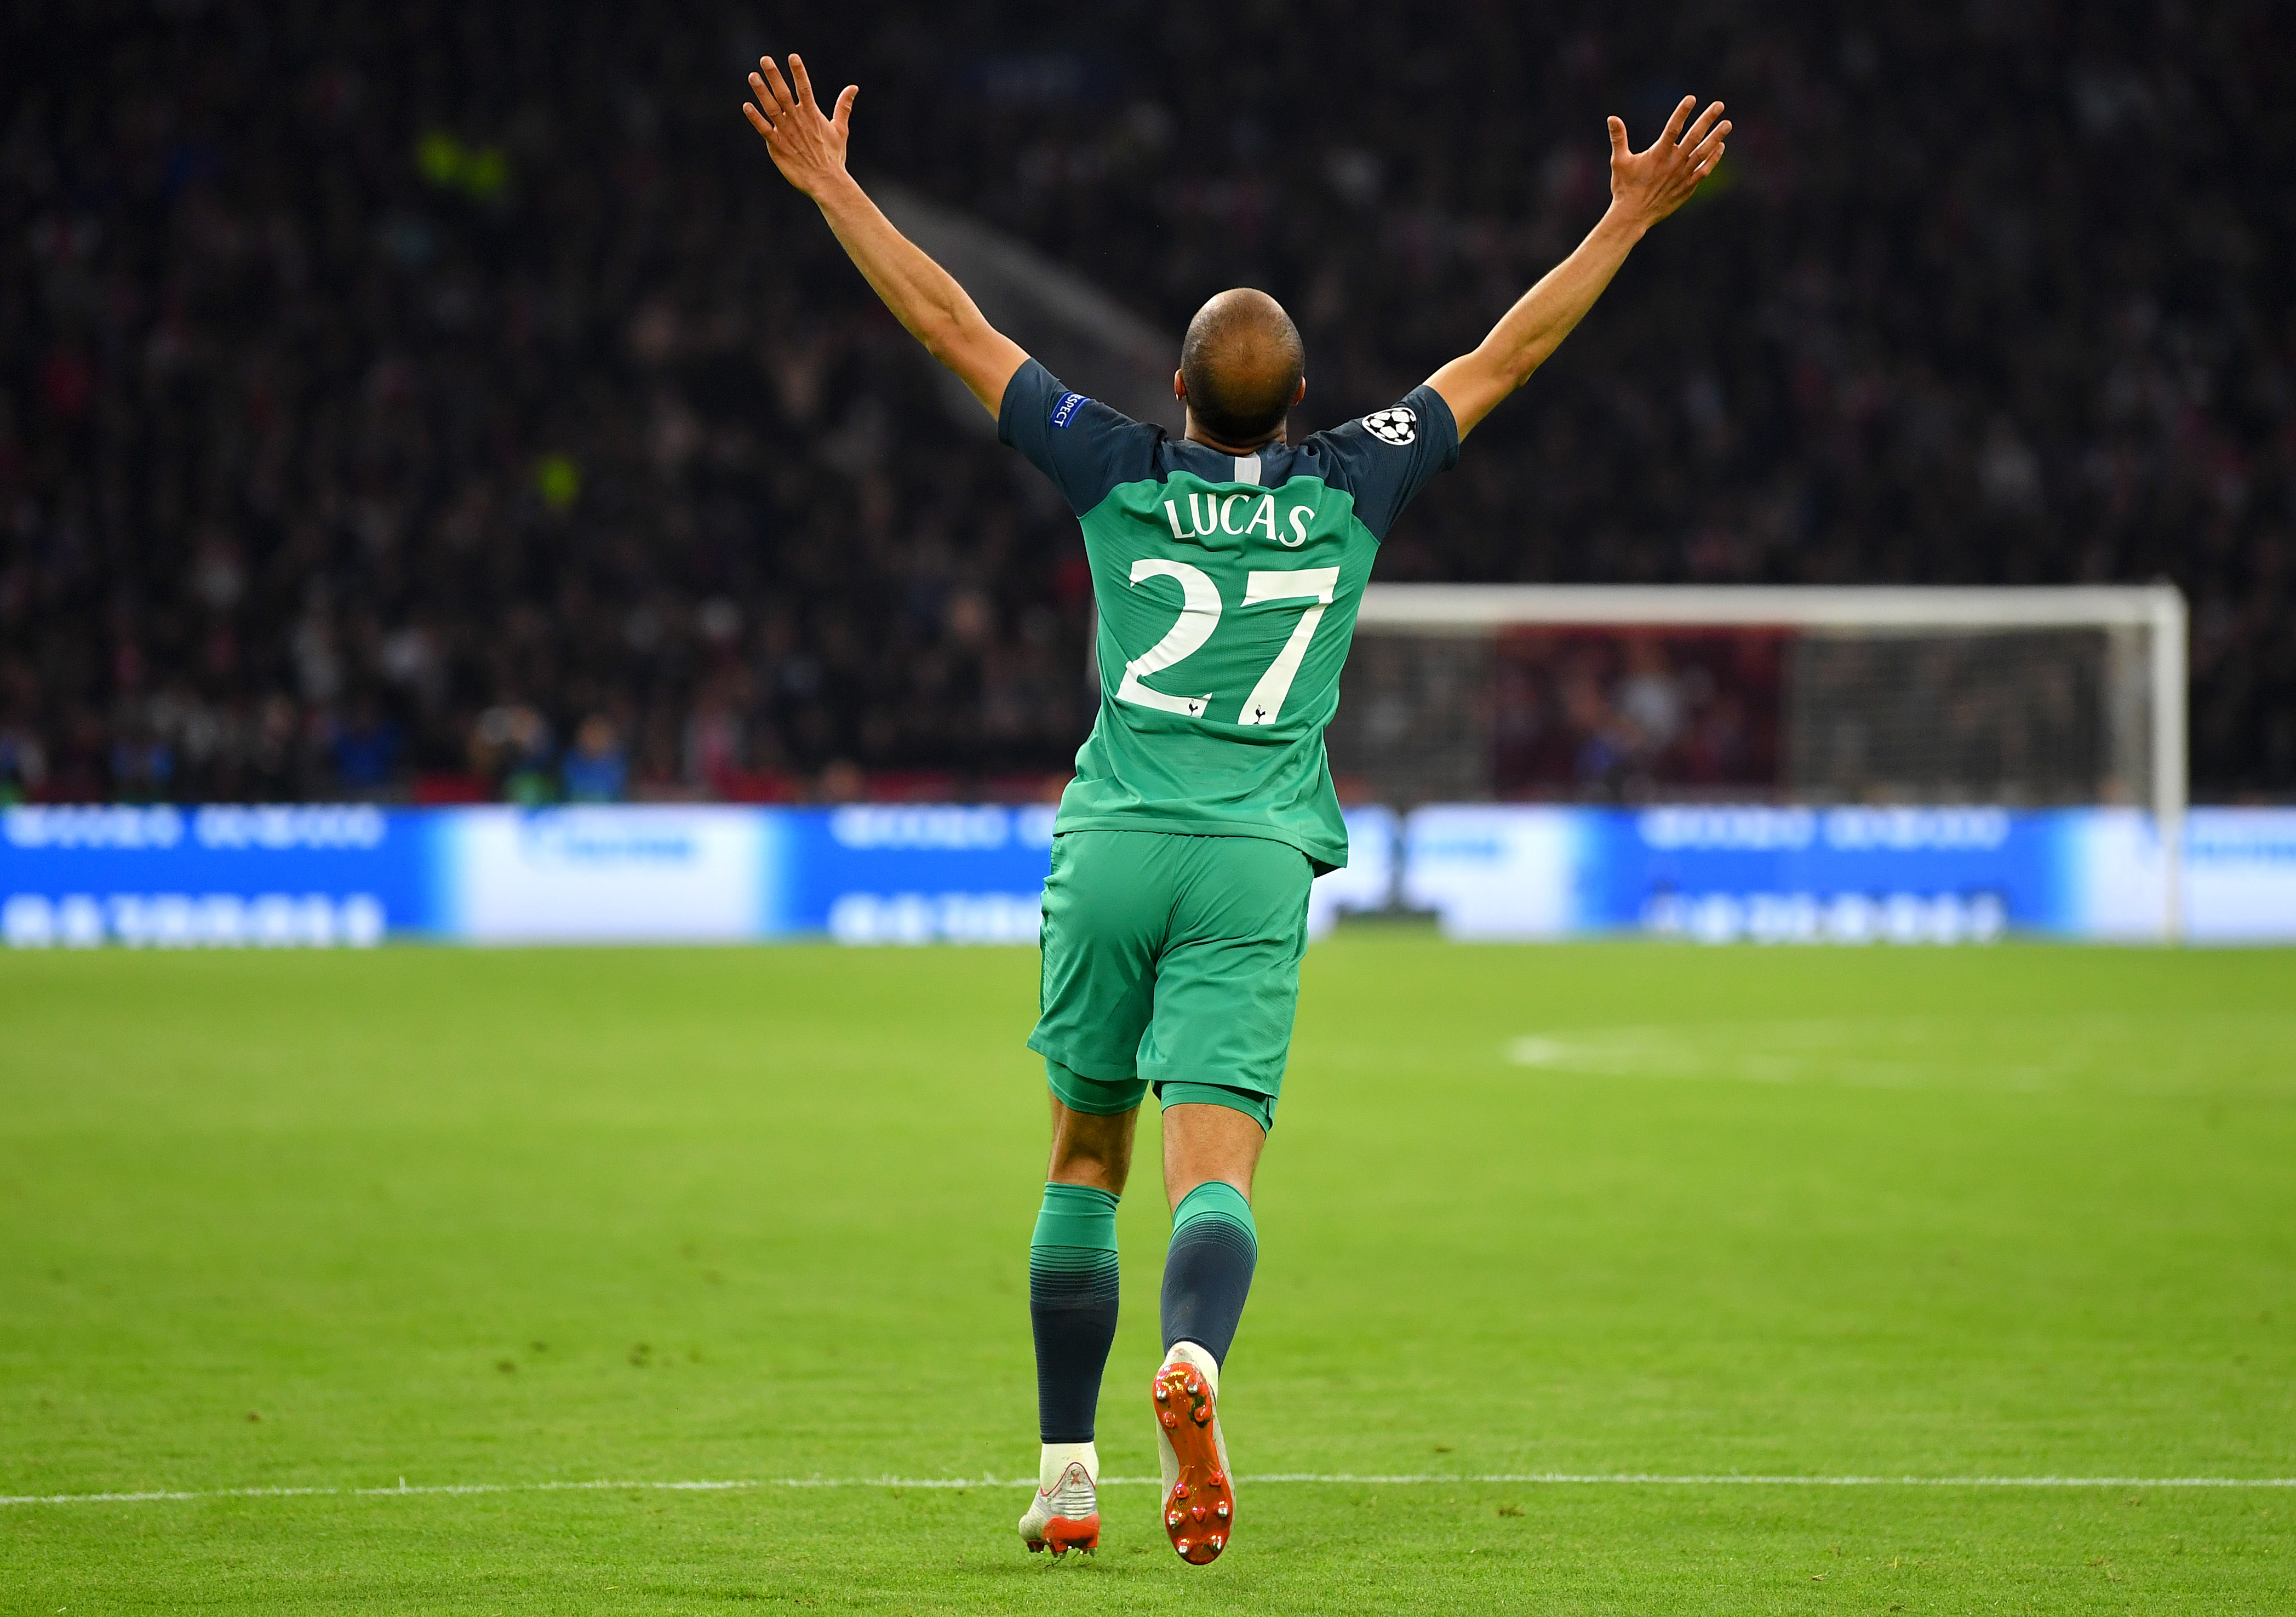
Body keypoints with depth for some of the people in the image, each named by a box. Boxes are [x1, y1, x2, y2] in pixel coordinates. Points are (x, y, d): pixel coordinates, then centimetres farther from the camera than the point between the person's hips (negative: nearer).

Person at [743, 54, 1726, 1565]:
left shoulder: (1121, 473, 4)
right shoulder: (1352, 487, 5)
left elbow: (955, 327, 9)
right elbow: (1505, 357, 13)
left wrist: (830, 182, 16)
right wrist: (1630, 219, 21)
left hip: (1110, 841, 1)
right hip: (1255, 863, -1)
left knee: (1087, 1161, 12)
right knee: (1217, 1169, -10)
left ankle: (1067, 1475, 11)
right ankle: (1194, 1358, -42)